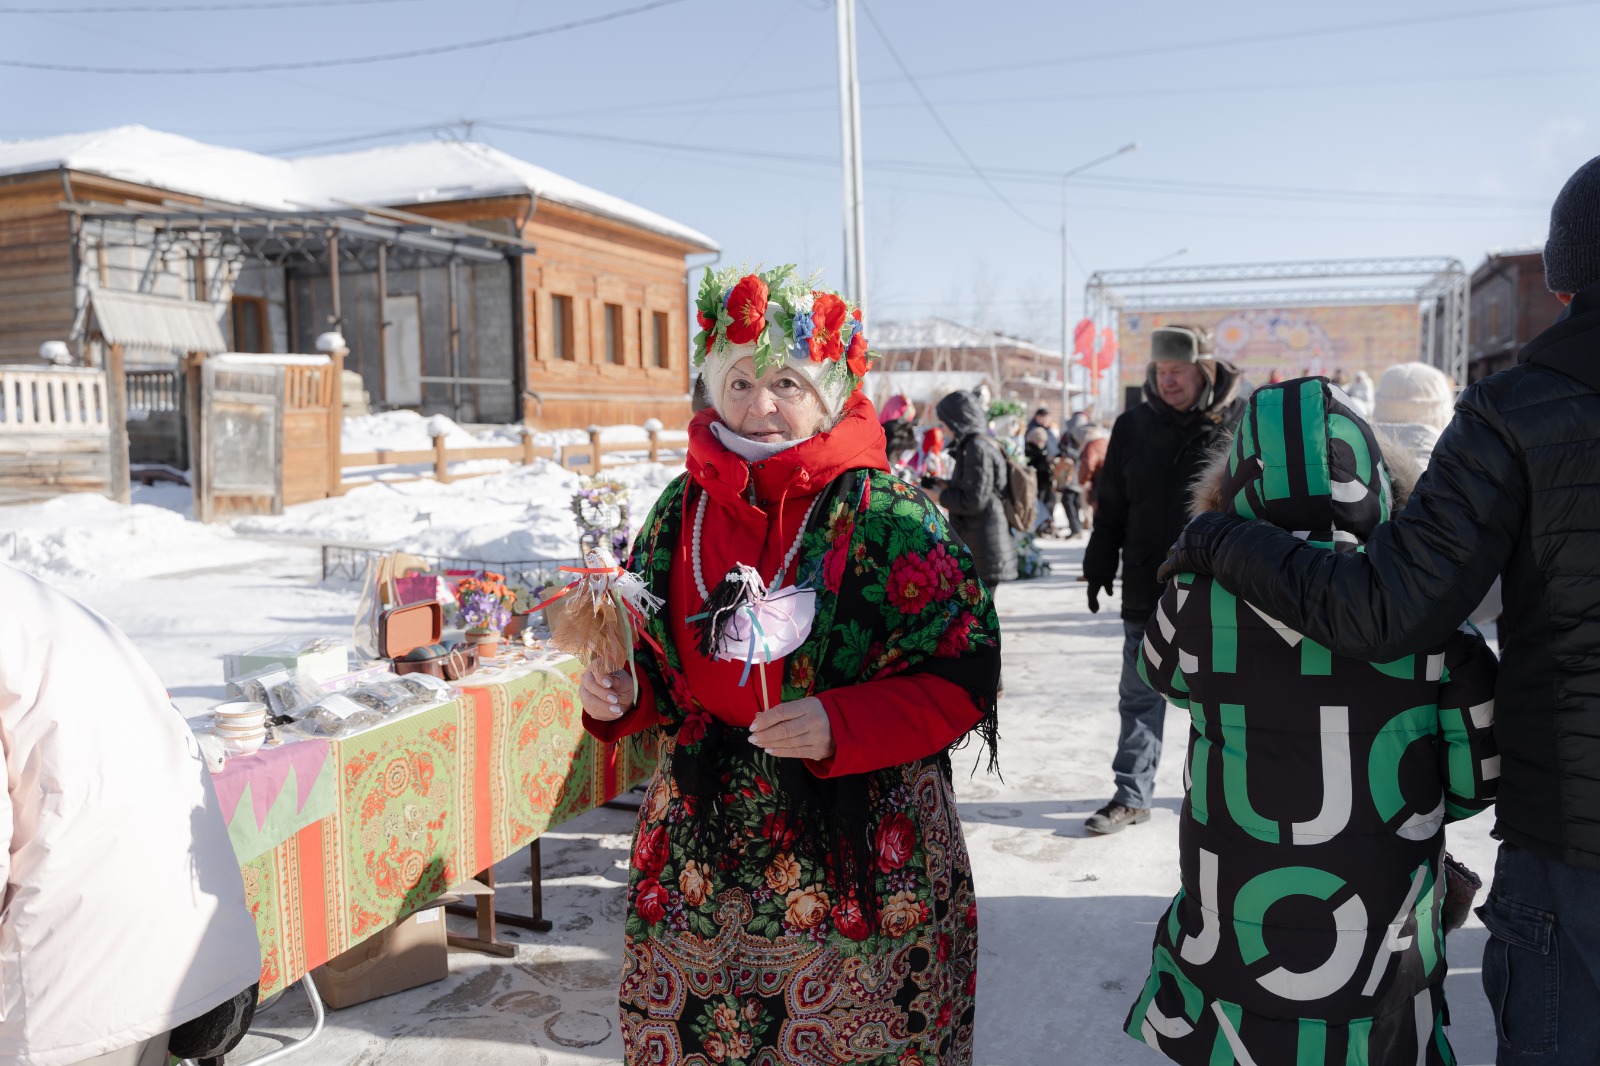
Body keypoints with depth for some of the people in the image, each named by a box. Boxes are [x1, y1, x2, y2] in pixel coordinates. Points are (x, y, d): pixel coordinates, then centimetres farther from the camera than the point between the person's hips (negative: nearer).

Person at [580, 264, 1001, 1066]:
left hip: (855, 863, -3)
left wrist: (842, 725, -22)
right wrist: (619, 694, -6)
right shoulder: (683, 509, 4)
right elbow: (655, 664, 16)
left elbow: (966, 677, -10)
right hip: (700, 856, 4)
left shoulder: (889, 515, -10)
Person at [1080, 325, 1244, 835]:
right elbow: (1111, 505, 9)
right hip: (1147, 591, 2)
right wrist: (1099, 567, 6)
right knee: (1140, 697, 7)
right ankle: (1132, 797, 15)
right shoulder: (1134, 425, 3)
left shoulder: (1239, 424, -4)